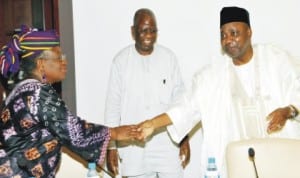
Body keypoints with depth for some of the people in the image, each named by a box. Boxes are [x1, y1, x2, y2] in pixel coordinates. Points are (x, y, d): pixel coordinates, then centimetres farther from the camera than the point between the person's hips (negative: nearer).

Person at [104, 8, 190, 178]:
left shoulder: (169, 57, -1)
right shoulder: (121, 60, -4)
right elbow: (113, 105, 0)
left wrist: (185, 138, 3)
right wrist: (111, 145, -1)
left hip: (167, 142, 1)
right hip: (133, 145, 0)